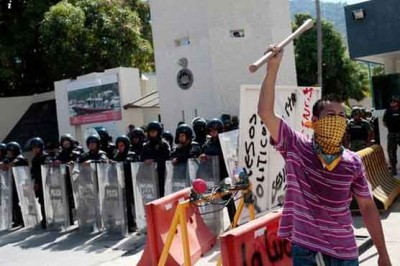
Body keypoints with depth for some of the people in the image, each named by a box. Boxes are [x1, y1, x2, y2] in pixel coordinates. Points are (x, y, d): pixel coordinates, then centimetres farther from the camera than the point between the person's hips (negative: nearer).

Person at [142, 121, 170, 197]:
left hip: (161, 173, -4)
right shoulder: (146, 146, 16)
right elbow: (143, 159, 18)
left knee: (161, 191, -9)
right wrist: (145, 161, -2)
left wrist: (154, 160, -14)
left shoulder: (164, 144, 1)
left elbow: (166, 158, -8)